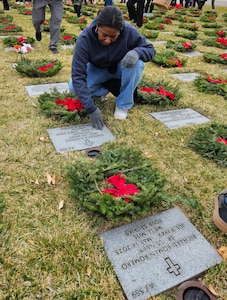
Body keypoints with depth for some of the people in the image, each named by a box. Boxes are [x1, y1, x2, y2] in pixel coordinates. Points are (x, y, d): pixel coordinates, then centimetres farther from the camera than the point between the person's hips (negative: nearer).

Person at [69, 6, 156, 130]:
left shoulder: (129, 31, -29)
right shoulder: (85, 38, -32)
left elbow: (150, 49, -16)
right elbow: (78, 76, -34)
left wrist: (137, 52, -42)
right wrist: (91, 109, -41)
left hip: (121, 68, 0)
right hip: (97, 70, 0)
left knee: (137, 64, -33)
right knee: (74, 87, -25)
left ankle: (123, 104, -13)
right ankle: (105, 88, 2)